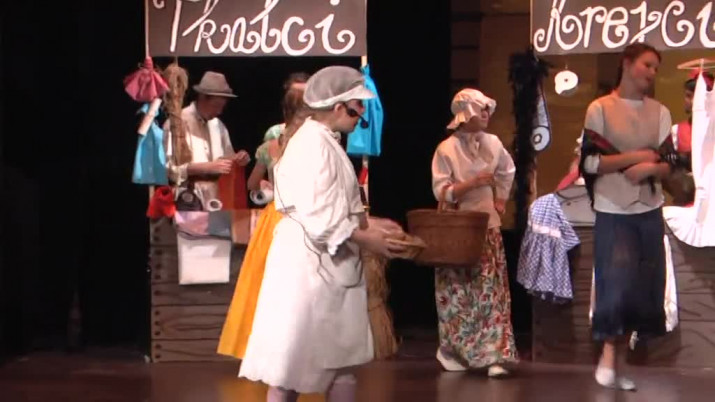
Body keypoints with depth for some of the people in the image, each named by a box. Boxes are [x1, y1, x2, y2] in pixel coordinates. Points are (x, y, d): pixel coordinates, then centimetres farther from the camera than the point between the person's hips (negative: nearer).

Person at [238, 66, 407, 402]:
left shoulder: (325, 142, 12)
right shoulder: (313, 145, -19)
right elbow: (320, 217, -23)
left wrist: (370, 224, 9)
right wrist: (367, 240, -15)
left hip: (330, 265, 10)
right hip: (308, 264, -10)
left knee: (342, 356, 14)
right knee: (291, 361, 0)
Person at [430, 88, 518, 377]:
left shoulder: (492, 143, 3)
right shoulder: (446, 150, -12)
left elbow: (508, 170, 23)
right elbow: (441, 192, -18)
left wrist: (501, 198, 14)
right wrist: (473, 182, -25)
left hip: (487, 227, 4)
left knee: (491, 292, -1)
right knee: (457, 293, 4)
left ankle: (493, 355, 0)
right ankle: (452, 351, 21)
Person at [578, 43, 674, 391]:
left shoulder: (660, 113, 8)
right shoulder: (599, 109, -2)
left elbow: (669, 166, 6)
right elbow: (589, 162, -7)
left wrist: (649, 168, -16)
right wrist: (634, 156, -14)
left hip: (650, 211, 4)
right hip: (612, 211, -4)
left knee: (643, 288, 4)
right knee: (618, 283, -14)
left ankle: (616, 360, 14)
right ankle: (607, 356, -3)